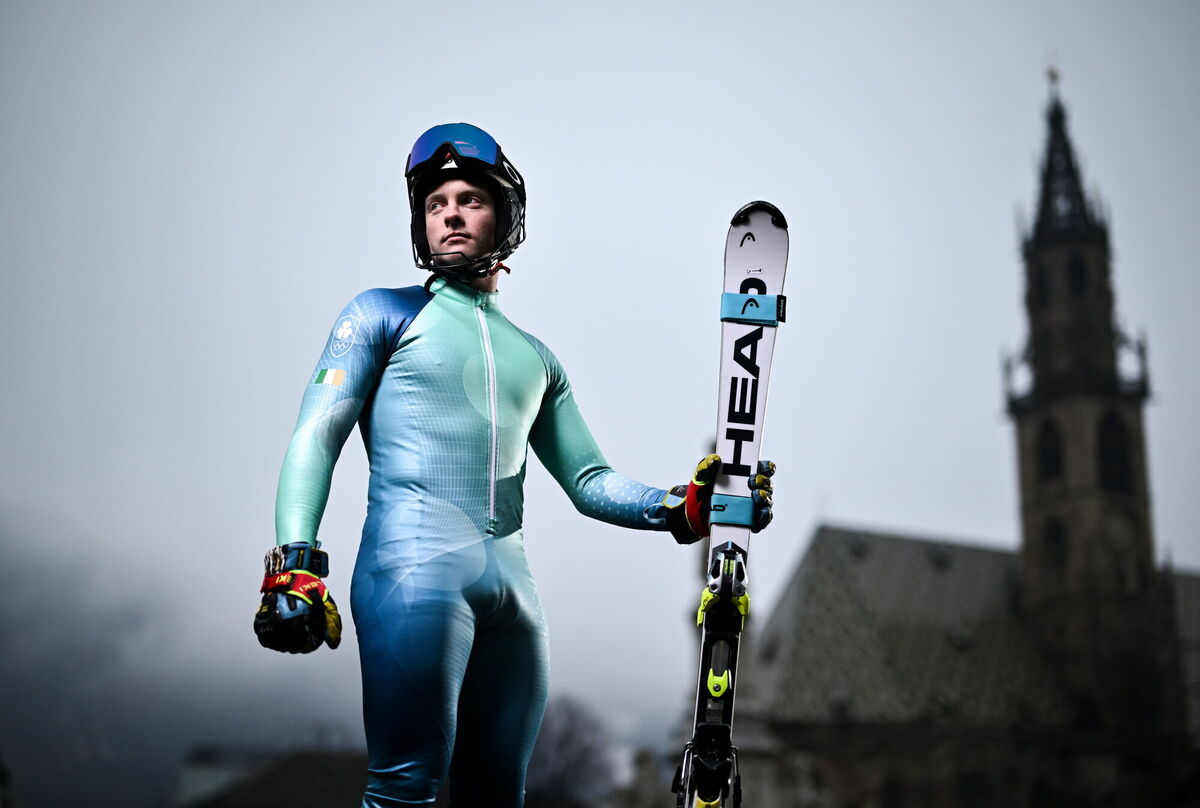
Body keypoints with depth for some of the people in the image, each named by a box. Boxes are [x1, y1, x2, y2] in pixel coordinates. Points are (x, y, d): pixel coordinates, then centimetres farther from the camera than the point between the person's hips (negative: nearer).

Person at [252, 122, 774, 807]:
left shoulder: (535, 358, 24)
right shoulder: (385, 313, 10)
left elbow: (588, 479, 23)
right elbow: (316, 439, 1)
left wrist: (681, 509, 6)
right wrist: (295, 561, -14)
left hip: (514, 586, 5)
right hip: (416, 568, -5)